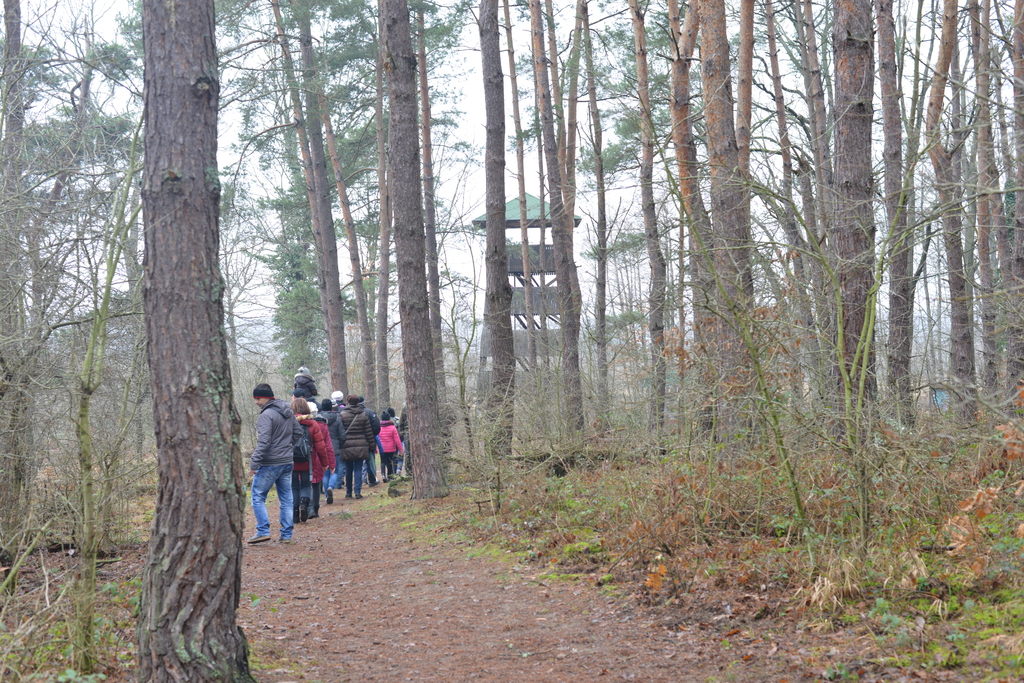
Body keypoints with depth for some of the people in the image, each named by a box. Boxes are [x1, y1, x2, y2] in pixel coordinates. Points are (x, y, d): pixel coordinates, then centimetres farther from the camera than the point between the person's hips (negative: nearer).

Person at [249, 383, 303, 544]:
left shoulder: (266, 415, -15)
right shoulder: (288, 413, 11)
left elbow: (263, 442, -22)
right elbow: (297, 433, 18)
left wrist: (254, 462, -21)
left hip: (269, 464, -8)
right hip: (287, 462, 8)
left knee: (258, 497, 2)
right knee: (286, 499, 10)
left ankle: (263, 531, -5)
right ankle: (287, 534, 12)